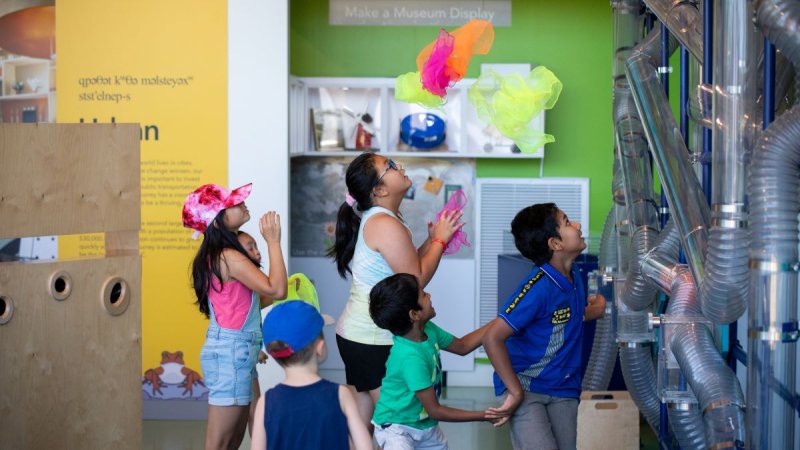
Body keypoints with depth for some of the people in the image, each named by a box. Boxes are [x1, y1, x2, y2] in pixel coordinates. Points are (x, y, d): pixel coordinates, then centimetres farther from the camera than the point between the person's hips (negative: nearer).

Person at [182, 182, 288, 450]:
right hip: (231, 353, -10)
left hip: (231, 350, 10)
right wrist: (273, 241, -18)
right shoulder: (230, 257, -18)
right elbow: (276, 289, -24)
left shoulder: (215, 255, 11)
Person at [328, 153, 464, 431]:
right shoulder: (386, 225, -17)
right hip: (374, 341, -10)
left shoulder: (375, 220, 13)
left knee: (360, 426, 11)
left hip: (356, 334, 10)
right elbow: (416, 280, -17)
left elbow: (406, 267, 16)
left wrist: (432, 240, 9)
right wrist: (440, 240, -6)